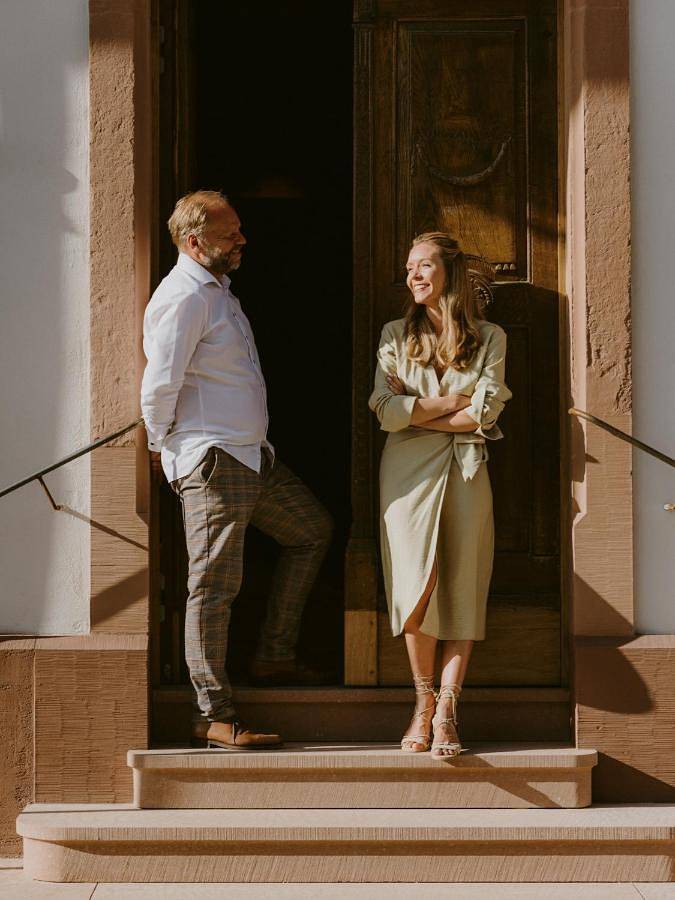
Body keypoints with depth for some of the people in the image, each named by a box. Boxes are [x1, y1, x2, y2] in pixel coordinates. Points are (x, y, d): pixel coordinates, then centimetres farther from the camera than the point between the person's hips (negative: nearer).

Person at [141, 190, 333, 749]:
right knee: (215, 586, -7)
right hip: (211, 461, -10)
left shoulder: (218, 289, 17)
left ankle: (274, 656, 22)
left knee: (313, 529, 19)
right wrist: (167, 446, -4)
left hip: (251, 454, 10)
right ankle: (216, 716, -3)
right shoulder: (182, 298, -16)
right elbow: (159, 388, -18)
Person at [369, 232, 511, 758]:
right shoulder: (396, 336, 9)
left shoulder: (488, 338, 8)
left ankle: (446, 710, -3)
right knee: (418, 586, -9)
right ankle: (424, 701, 4)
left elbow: (485, 414, -5)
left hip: (466, 470, 0)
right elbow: (387, 413, -4)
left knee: (463, 589, -5)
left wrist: (418, 411, -5)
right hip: (409, 471, 0)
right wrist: (452, 403, -6)